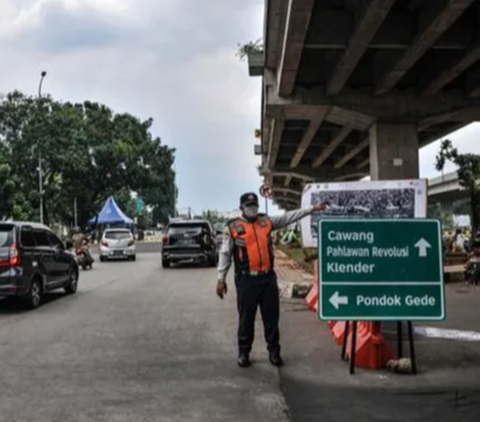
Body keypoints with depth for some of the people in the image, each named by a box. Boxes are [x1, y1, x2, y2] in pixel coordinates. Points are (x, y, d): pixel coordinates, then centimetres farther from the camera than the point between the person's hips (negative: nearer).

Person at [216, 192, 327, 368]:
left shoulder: (267, 221, 9)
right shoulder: (233, 227, -2)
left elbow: (289, 217, 6)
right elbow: (225, 254, 0)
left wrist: (311, 209, -2)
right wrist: (221, 278, -2)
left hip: (268, 277, 4)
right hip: (246, 279, -3)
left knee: (271, 316, 9)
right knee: (246, 317, 6)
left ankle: (274, 351, 21)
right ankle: (244, 352, 20)